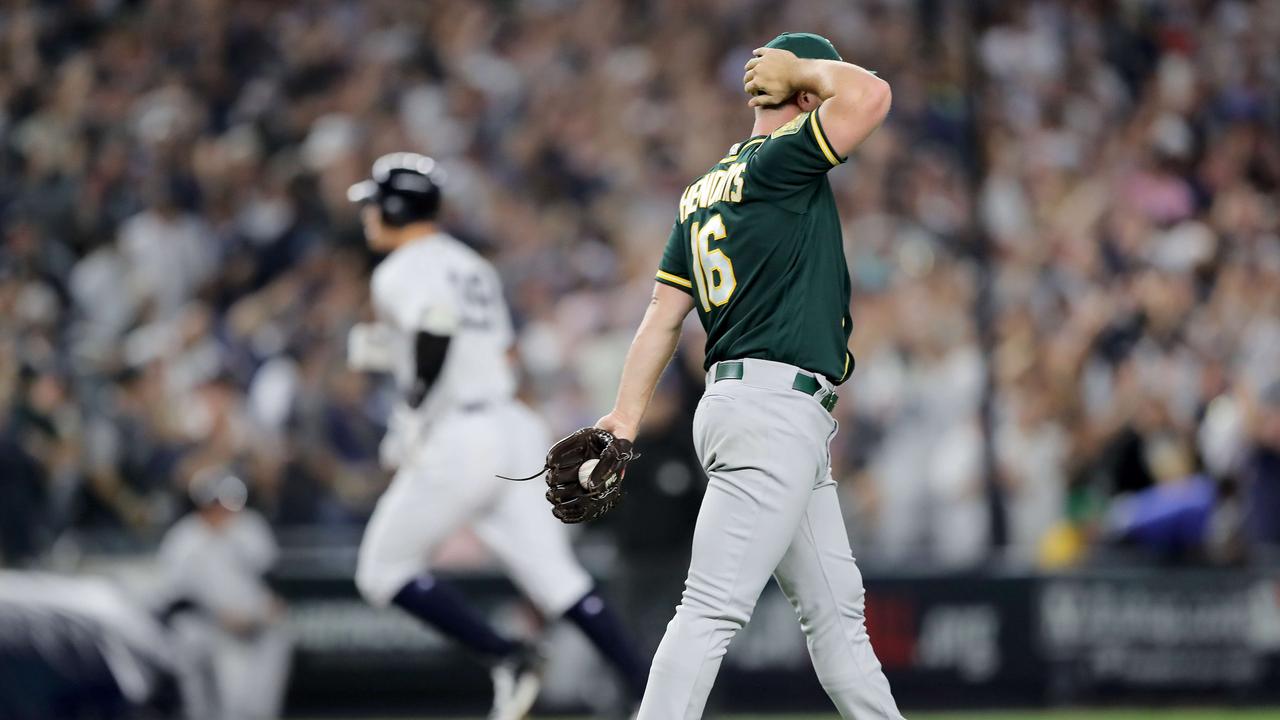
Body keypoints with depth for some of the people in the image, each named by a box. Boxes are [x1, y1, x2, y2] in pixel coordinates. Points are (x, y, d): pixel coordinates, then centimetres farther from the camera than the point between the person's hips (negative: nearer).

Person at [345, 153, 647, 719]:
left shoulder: (404, 270, -5)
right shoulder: (472, 267, 23)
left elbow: (437, 327, -24)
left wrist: (412, 420, -18)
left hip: (457, 438, -8)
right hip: (511, 428, 8)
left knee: (384, 570, 6)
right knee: (555, 576, 1)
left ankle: (505, 656, -8)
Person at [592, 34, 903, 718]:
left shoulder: (704, 191, 18)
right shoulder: (778, 162, -9)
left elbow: (663, 312, 13)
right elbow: (868, 95, -21)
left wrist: (626, 417, 9)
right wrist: (802, 68, -3)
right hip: (774, 409, -10)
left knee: (835, 605, 14)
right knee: (715, 608, -14)